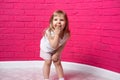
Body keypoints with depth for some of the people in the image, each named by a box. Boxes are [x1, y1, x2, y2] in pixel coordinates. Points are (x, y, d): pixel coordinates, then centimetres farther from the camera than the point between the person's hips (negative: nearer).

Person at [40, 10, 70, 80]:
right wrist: (57, 34, -52)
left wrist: (57, 54, -14)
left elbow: (62, 45, -12)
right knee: (48, 62, 2)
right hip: (46, 48, -3)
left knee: (57, 63, 9)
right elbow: (54, 46, -44)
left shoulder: (66, 34, -29)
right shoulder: (49, 32, -40)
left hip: (56, 50, 3)